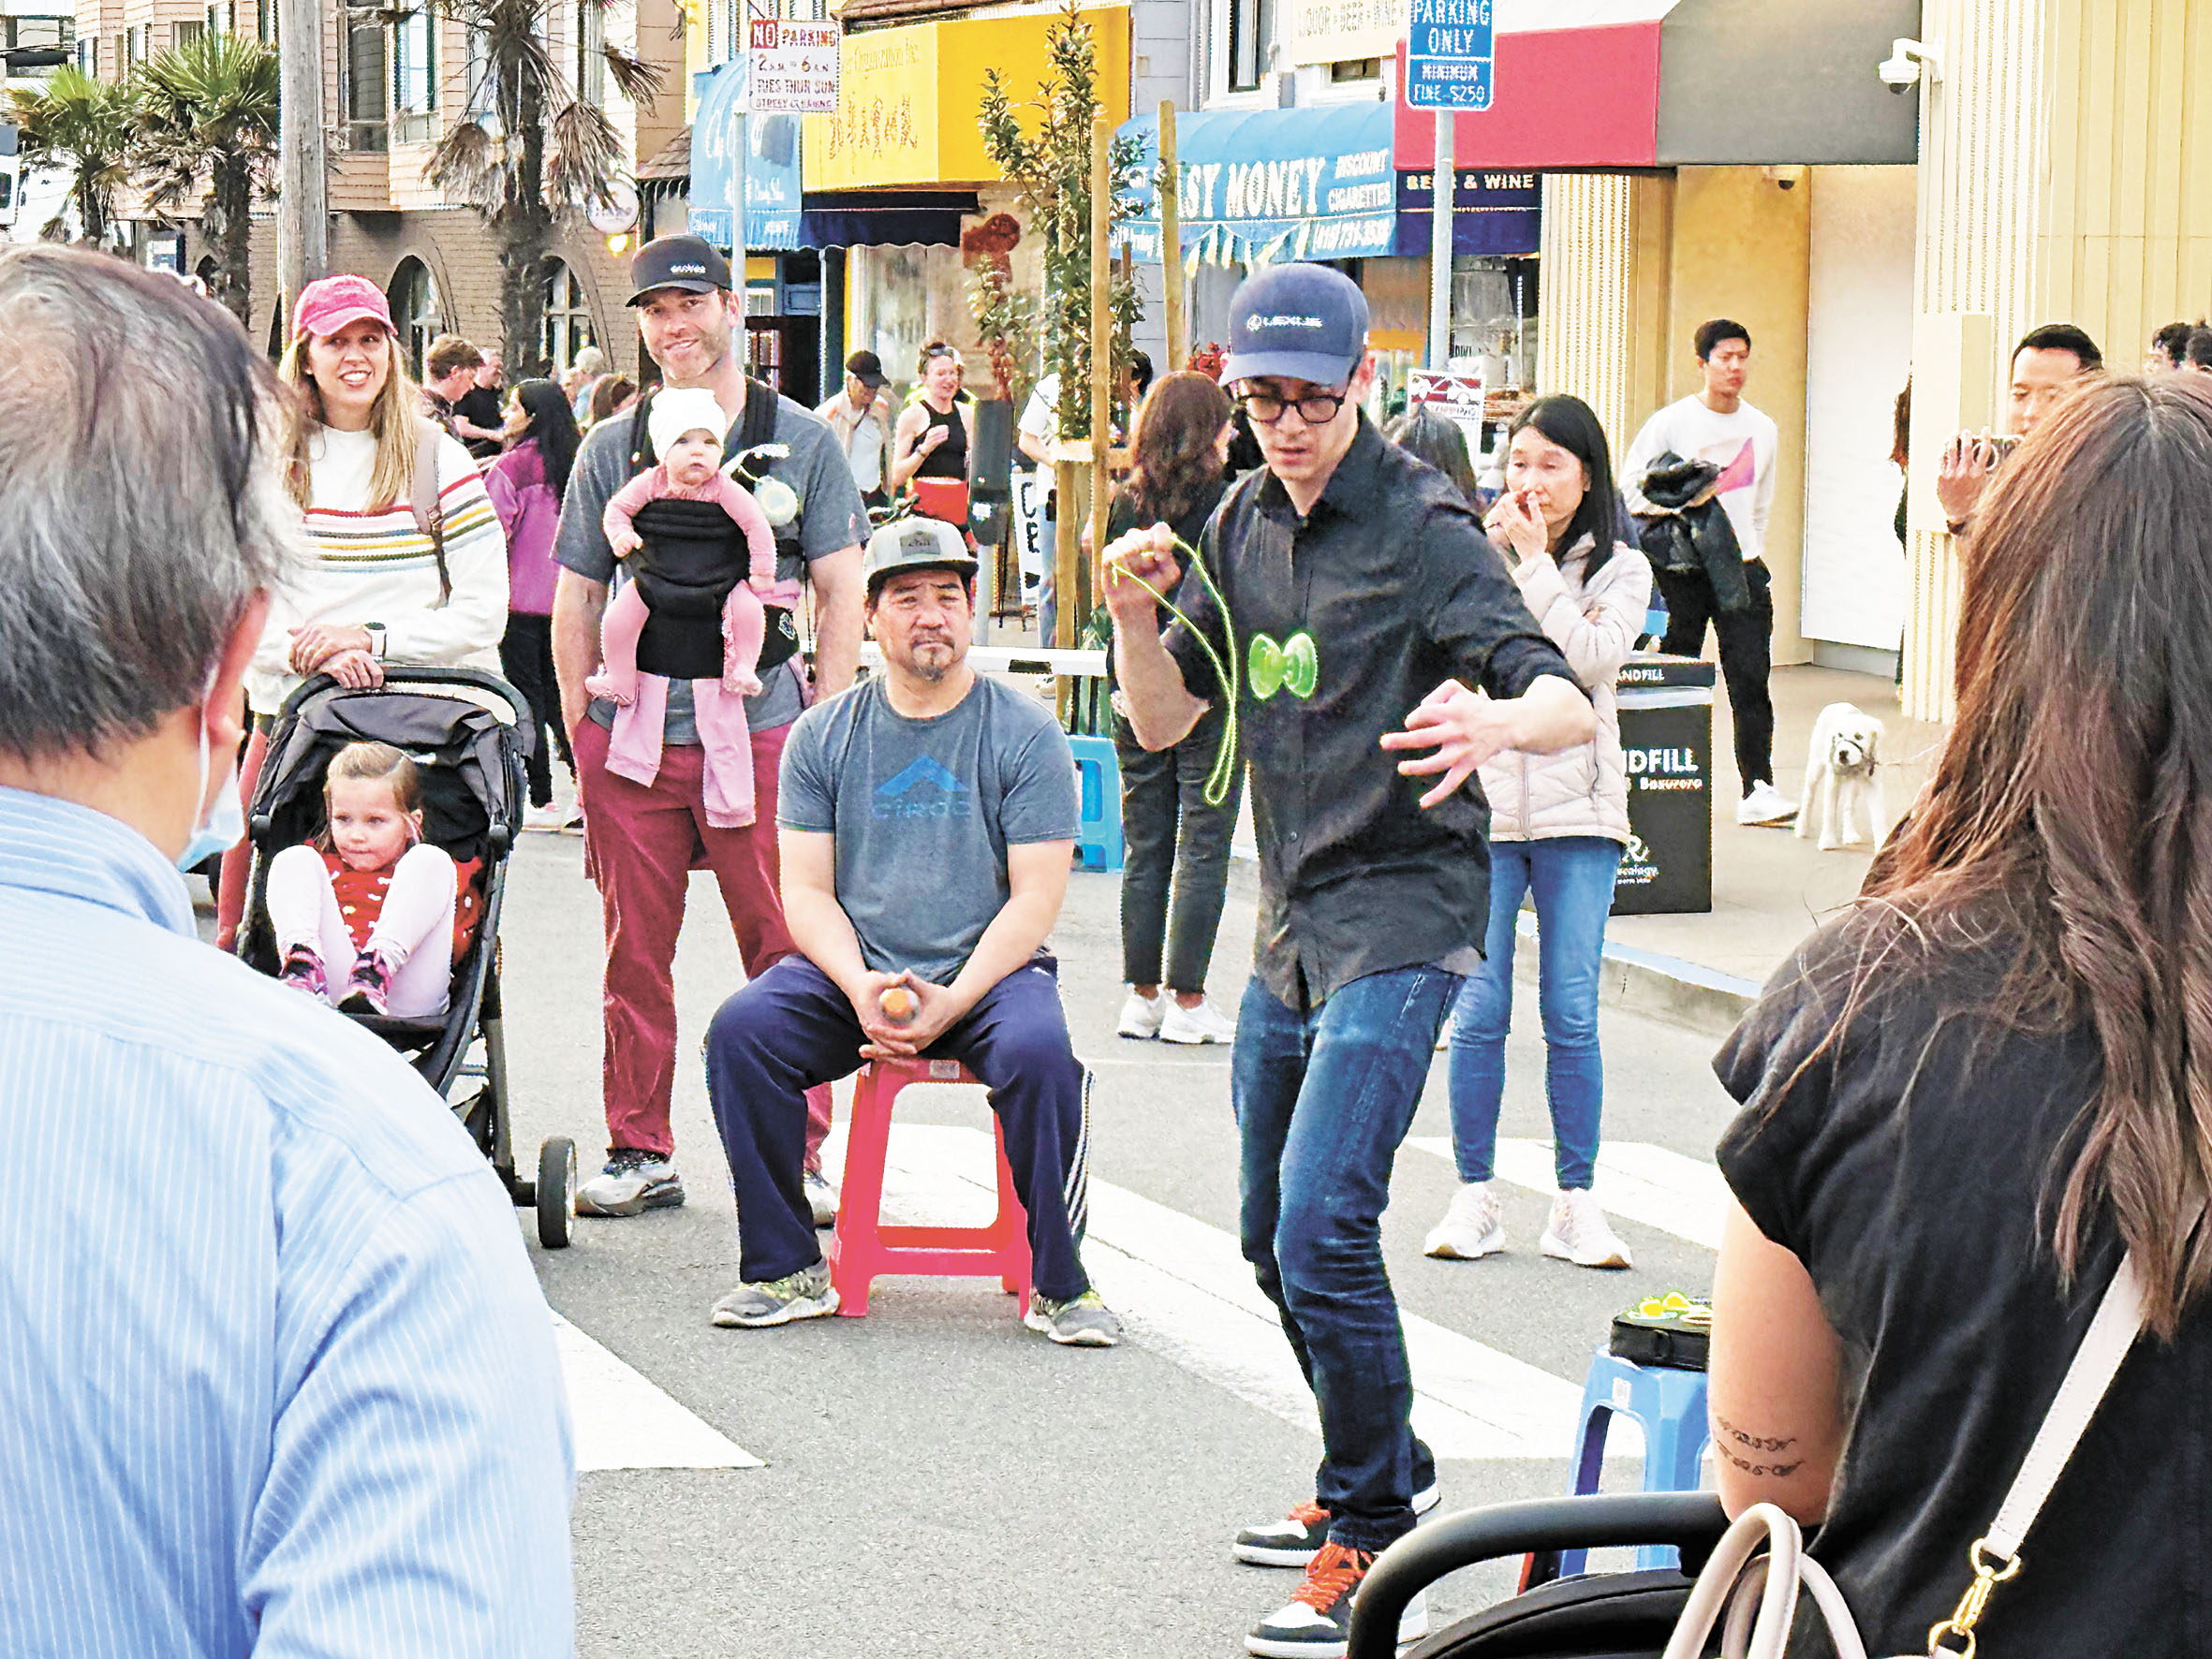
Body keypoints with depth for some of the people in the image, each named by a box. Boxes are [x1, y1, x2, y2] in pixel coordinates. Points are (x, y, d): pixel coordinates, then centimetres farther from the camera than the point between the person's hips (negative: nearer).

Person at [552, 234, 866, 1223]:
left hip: (763, 733, -2)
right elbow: (576, 599, 14)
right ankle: (639, 1151, 16)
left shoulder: (802, 440, 5)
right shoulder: (611, 449, 10)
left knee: (786, 954, -3)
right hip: (630, 738, 2)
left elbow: (841, 591, 5)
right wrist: (582, 727, 6)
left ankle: (796, 1154, 5)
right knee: (635, 955, 6)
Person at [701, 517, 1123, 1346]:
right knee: (740, 1030, -24)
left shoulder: (1025, 733, 0)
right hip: (852, 973, 2)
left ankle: (1060, 1286, -17)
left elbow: (1034, 901, -5)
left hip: (990, 969, -2)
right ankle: (786, 1269, -12)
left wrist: (950, 1004, -19)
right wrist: (859, 985, -16)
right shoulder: (823, 735, 8)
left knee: (1037, 1051, -34)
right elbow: (805, 890, 4)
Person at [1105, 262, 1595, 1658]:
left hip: (1400, 917, -8)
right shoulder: (1246, 523, 10)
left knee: (1324, 1225, -18)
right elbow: (1167, 720, 12)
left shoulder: (1421, 527, -12)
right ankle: (1385, 1471, 37)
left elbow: (1572, 706, -20)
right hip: (1293, 923, 8)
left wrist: (1494, 720, -43)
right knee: (1275, 1237, 17)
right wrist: (1134, 612, -8)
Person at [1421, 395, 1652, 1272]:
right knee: (1478, 1013, -1)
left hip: (1576, 810, 0)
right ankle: (1474, 1197, 9)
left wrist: (1535, 562, -11)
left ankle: (1575, 1201, 8)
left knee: (1572, 1016, 0)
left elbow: (1586, 660, -13)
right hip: (1483, 803, 1)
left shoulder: (1620, 569, 4)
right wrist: (1494, 558, -11)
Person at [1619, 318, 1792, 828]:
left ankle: (1757, 788, -9)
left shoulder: (1763, 429, 11)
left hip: (1742, 565, 3)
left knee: (1751, 677, -7)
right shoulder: (1672, 422, -3)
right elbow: (1631, 485, -2)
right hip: (1681, 570, -3)